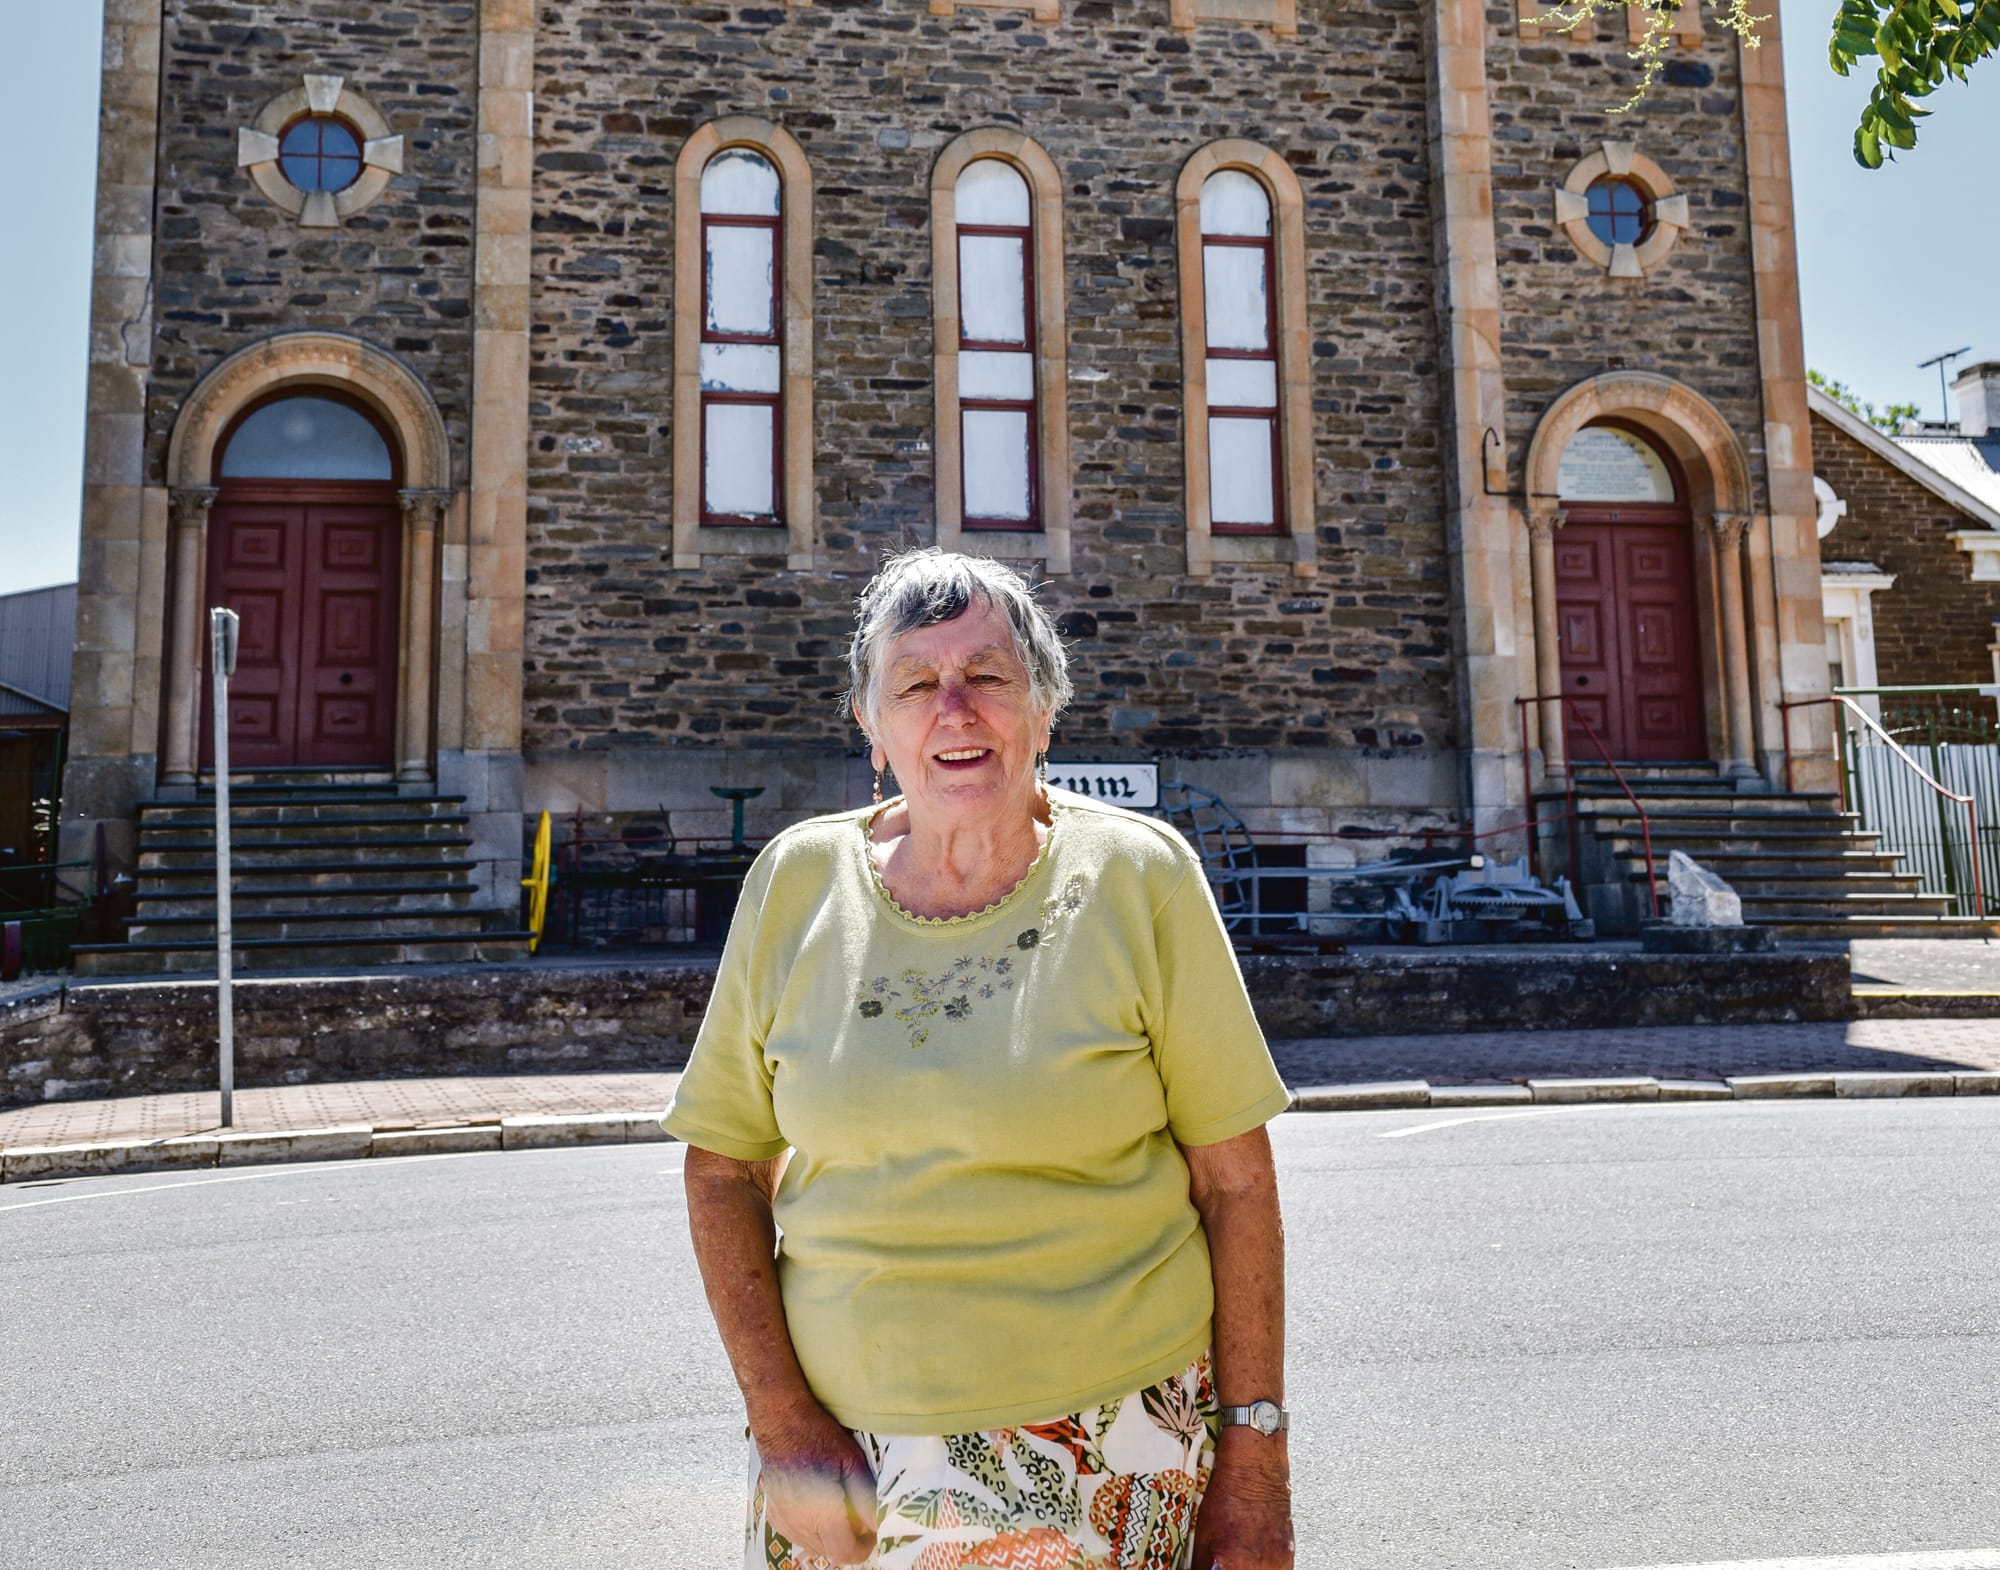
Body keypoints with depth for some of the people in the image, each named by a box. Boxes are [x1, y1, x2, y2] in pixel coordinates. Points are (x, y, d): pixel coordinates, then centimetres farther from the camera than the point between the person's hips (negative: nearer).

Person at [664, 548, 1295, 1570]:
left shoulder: (1138, 879, -9)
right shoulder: (795, 883, -3)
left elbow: (1234, 1179, -6)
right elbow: (724, 1166, 2)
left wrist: (1254, 1467, -6)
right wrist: (783, 1425, -5)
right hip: (849, 1442, 2)